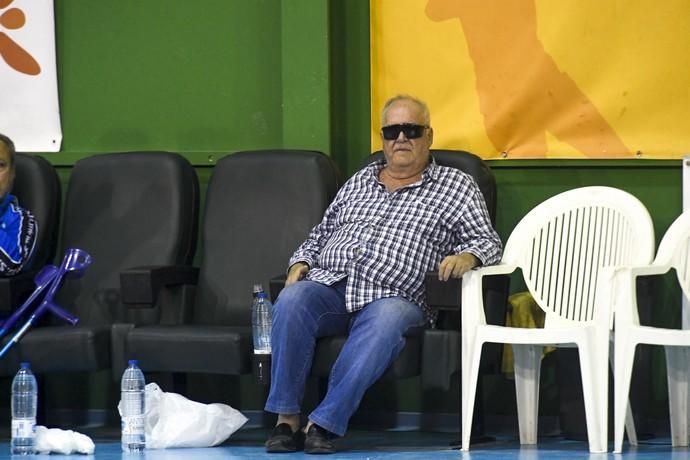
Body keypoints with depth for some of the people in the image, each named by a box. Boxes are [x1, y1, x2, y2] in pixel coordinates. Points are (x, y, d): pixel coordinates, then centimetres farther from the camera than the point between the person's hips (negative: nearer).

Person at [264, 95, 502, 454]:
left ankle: (324, 424, -40)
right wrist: (301, 263, 10)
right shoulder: (358, 182, 27)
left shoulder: (457, 187, 16)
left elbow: (488, 242, 8)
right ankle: (286, 418, -30)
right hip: (330, 286, 3)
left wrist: (467, 256, -15)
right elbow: (319, 236, 31)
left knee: (386, 319, -39)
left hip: (392, 298, -3)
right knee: (293, 299, -32)